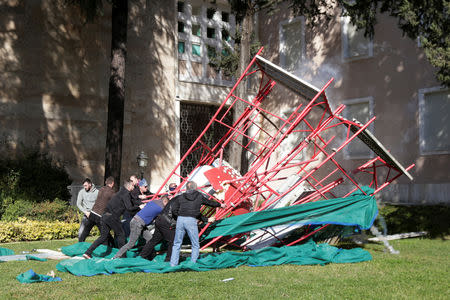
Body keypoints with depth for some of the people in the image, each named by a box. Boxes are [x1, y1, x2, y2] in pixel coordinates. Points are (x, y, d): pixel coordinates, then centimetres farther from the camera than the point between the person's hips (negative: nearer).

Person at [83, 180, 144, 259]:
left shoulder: (121, 192, 22)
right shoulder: (126, 194, -6)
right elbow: (129, 208, -14)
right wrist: (139, 207, -2)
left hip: (105, 216, 9)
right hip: (112, 216, -9)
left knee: (103, 236, 10)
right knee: (121, 234, 6)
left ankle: (88, 252, 5)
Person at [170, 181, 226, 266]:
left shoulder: (181, 196, 15)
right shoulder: (199, 196, 12)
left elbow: (175, 210, 14)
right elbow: (209, 202, 26)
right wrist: (220, 205, 45)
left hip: (180, 220, 3)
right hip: (191, 221, -3)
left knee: (177, 244, 13)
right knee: (195, 245, 10)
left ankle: (173, 264, 10)